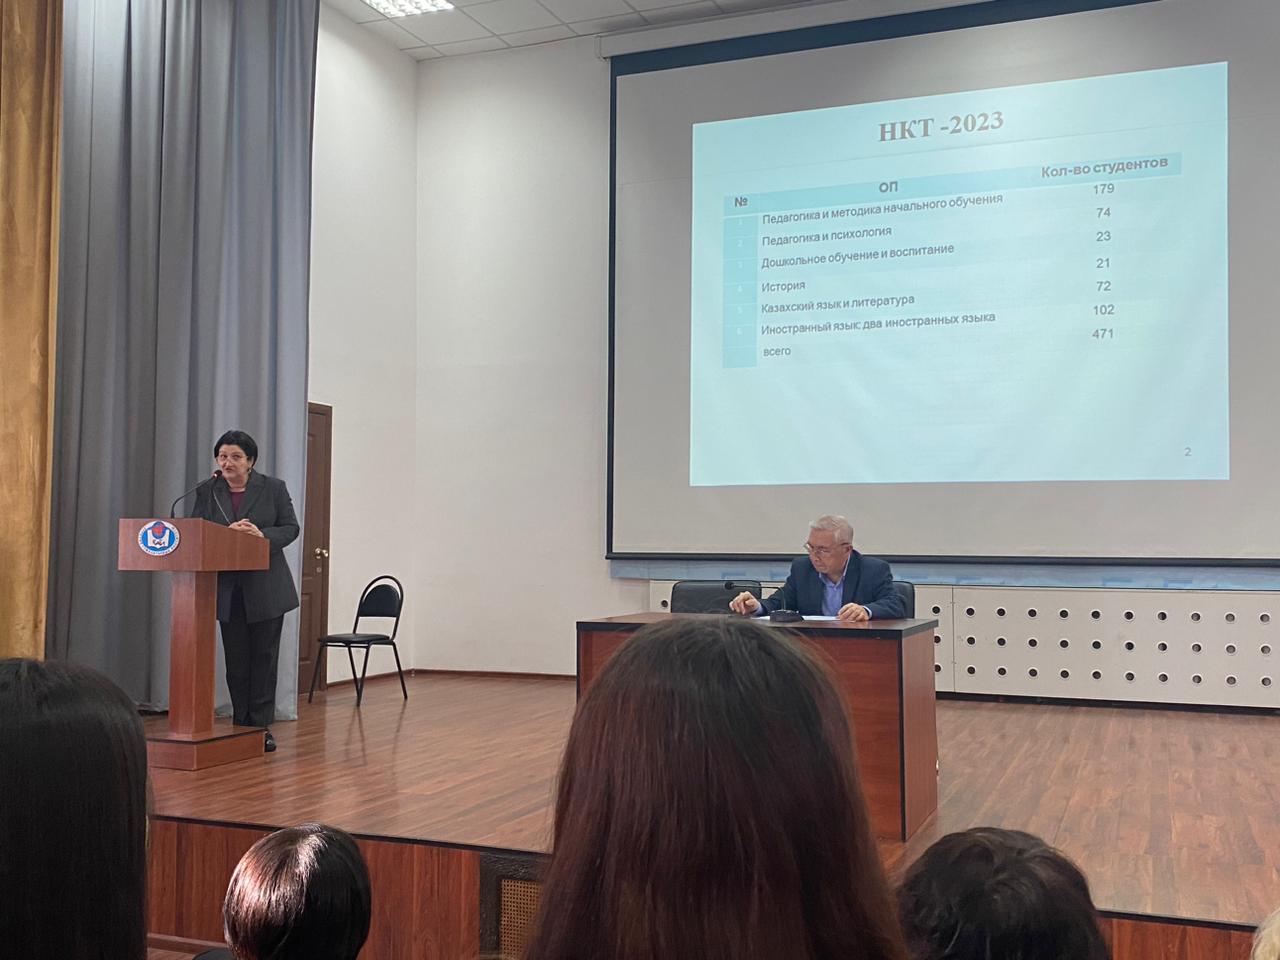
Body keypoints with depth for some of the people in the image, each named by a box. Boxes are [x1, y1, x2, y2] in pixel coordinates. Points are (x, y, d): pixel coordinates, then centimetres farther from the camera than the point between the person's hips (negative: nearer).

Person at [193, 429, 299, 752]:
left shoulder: (273, 488, 1)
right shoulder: (207, 492, 6)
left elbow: (290, 528, -1)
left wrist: (263, 535, -21)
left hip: (266, 587, -2)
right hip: (228, 588, 2)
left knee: (264, 657, 2)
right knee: (236, 660, 6)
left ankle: (260, 726, 8)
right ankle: (241, 725, 13)